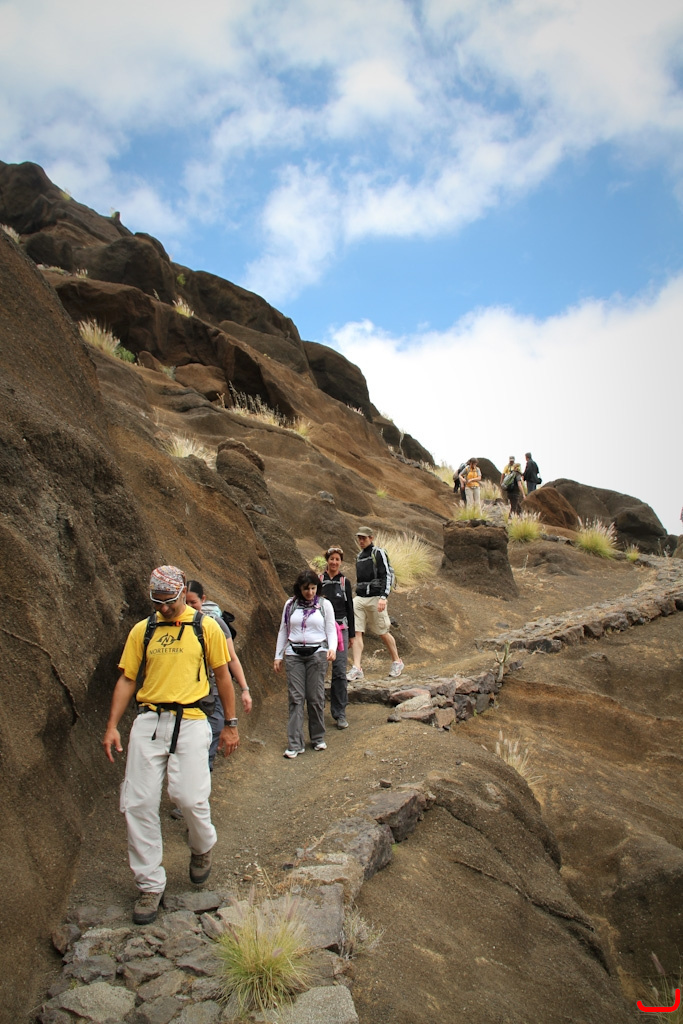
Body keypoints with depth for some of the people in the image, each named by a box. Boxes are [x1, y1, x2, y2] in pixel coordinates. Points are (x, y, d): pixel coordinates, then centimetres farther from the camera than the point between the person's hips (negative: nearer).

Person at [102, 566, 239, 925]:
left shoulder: (206, 628, 3)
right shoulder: (142, 630, 10)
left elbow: (222, 676, 8)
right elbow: (126, 679, 12)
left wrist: (230, 724, 8)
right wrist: (112, 726, 3)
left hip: (190, 722, -3)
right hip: (148, 721, 3)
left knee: (189, 796, -13)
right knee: (138, 803, -1)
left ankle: (202, 847, 22)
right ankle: (150, 885, 15)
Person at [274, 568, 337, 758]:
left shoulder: (324, 605, 3)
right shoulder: (290, 605, 6)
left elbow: (331, 630, 2)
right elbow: (283, 631, 12)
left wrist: (332, 648, -17)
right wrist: (278, 656, 9)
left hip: (317, 654, -1)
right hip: (294, 654, 1)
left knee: (316, 697, 2)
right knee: (296, 697, -3)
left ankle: (318, 738, 18)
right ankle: (295, 744, -2)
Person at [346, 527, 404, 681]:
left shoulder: (379, 553, -4)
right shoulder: (359, 556, 18)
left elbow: (387, 575, -11)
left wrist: (383, 597, -20)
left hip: (375, 598, -6)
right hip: (359, 599, 6)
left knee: (383, 633, 2)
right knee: (356, 632, -7)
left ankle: (397, 662, 21)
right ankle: (357, 668, -9)